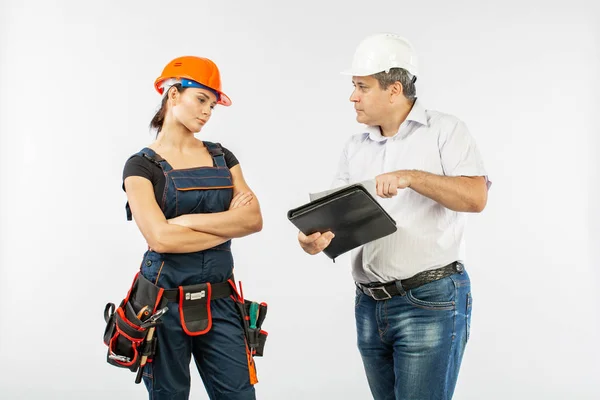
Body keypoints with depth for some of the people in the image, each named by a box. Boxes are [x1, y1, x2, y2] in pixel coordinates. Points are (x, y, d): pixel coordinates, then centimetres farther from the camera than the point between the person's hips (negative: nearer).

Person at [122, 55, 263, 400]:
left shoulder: (222, 157, 10)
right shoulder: (142, 165, -3)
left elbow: (255, 219, -4)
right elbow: (161, 239, -16)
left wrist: (189, 220, -13)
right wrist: (229, 224, -7)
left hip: (219, 302, 4)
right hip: (164, 302, -3)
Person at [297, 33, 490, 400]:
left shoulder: (445, 130, -2)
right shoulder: (356, 147, 13)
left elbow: (476, 197, -14)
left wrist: (411, 177, -24)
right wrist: (315, 237, -13)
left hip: (430, 301, -5)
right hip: (370, 303, 6)